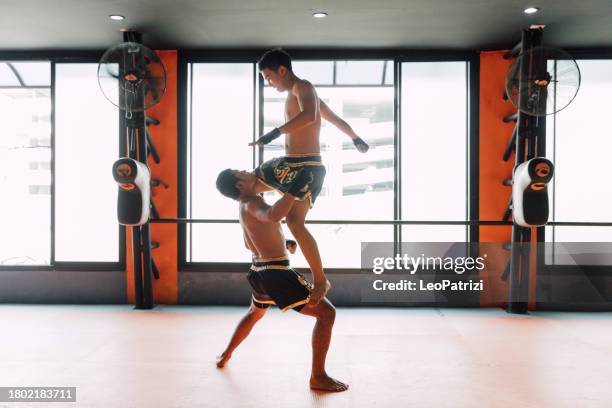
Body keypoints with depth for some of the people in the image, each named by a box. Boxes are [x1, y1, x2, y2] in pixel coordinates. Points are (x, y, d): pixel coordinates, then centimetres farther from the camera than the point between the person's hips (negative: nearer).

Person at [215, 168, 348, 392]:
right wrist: (296, 188, -42)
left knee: (254, 313, 37)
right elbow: (273, 216, -44)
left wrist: (280, 242, 36)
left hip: (259, 271, 10)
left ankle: (225, 355, 49)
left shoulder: (245, 204, 12)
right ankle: (318, 377, -6)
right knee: (326, 312, -7)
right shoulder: (252, 203, -18)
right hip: (276, 274, -10)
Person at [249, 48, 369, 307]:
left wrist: (274, 133, -37)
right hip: (289, 164, 11)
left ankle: (320, 279, -8)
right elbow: (335, 119, 31)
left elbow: (310, 115, -33)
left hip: (306, 166, -11)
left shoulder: (302, 87, -9)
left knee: (295, 222, -20)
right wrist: (356, 139, 43)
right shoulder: (297, 94, 21)